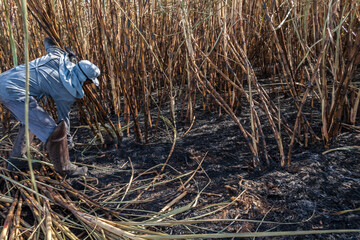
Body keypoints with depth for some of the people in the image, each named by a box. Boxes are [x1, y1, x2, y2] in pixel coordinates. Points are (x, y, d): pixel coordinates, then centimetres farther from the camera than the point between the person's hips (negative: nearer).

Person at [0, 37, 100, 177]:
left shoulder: (59, 55, 8)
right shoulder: (69, 91, -5)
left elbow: (47, 41, 31)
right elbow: (64, 118, 8)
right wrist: (67, 142, 23)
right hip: (14, 91, -10)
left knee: (30, 121, 28)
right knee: (53, 131, -7)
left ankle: (16, 161, 35)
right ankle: (64, 168, 8)